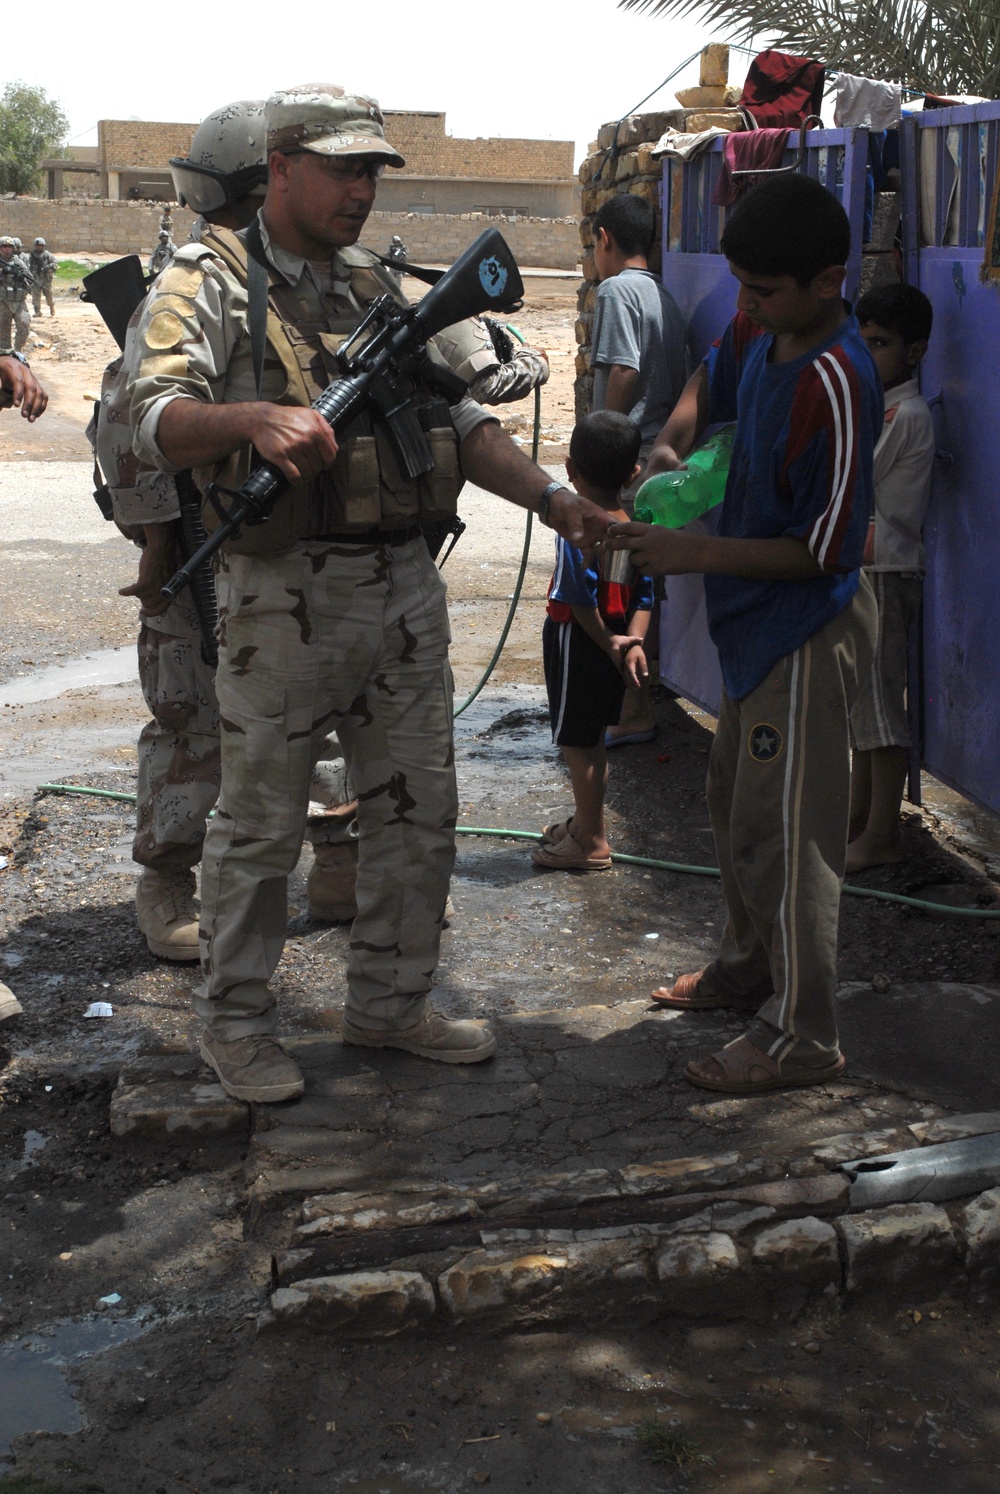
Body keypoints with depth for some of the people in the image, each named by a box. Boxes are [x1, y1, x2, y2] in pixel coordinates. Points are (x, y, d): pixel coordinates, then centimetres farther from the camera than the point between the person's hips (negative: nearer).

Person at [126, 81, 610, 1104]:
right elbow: (155, 418, -19)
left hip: (404, 587, 7)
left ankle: (389, 1004, 29)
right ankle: (233, 1022, 22)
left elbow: (459, 420, 16)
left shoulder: (382, 291, 17)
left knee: (419, 812, 12)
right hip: (285, 596, -6)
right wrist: (253, 418, -39)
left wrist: (552, 498, 2)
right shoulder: (209, 284, -3)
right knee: (260, 825, 4)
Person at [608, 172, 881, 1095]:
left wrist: (697, 555, -22)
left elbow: (823, 549, -24)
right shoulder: (761, 329, 0)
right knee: (735, 801, 23)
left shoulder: (838, 384, -26)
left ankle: (802, 1036, 9)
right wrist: (674, 440, 1)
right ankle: (750, 964, 42)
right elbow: (714, 381, 22)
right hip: (757, 621, 10)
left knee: (782, 829, -4)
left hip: (808, 630, -10)